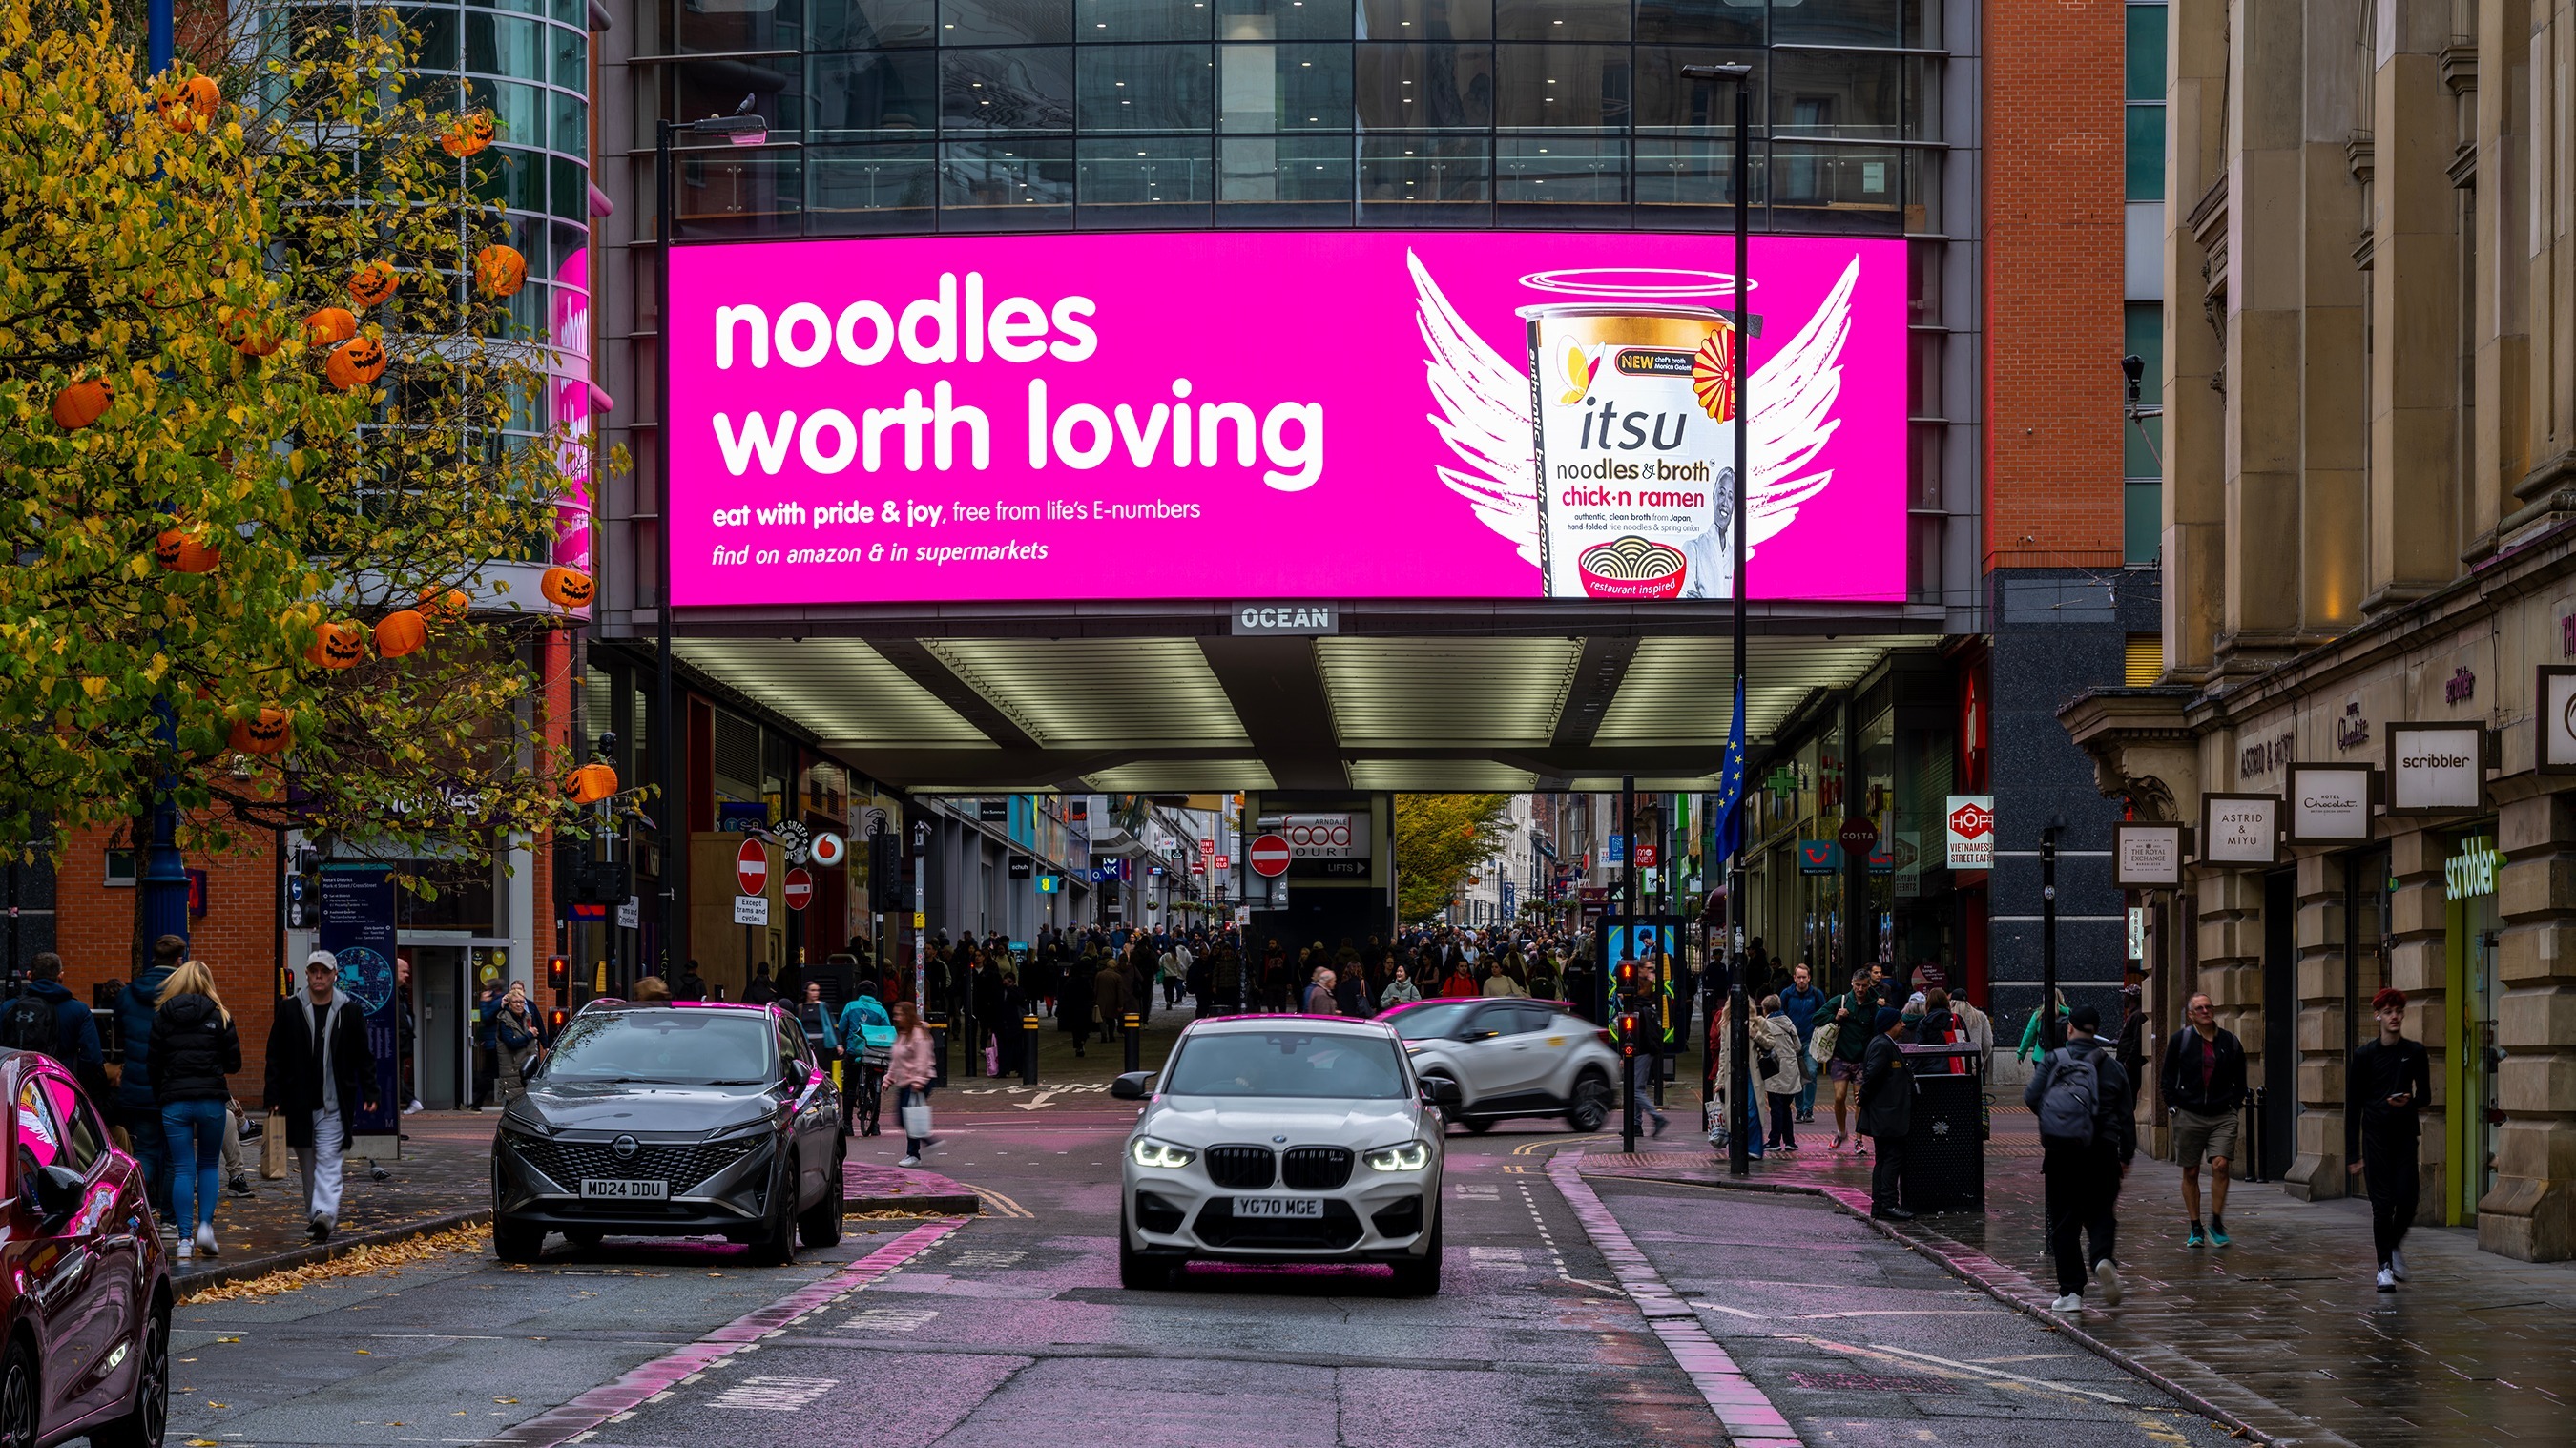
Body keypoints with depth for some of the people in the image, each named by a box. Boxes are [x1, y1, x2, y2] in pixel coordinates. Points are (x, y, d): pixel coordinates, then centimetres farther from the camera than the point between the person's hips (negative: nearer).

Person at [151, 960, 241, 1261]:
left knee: (182, 1170, 3)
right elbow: (233, 1063, 2)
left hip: (175, 1101, 0)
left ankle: (185, 1239, -2)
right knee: (209, 1165, 15)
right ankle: (205, 1225, 0)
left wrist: (160, 1095, 15)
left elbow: (154, 1065, 4)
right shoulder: (219, 1016, 1)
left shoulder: (162, 1017, 3)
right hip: (212, 1099, 0)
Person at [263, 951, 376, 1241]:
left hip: (334, 1104, -2)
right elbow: (275, 1056, 7)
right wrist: (274, 1095, 0)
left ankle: (325, 1214, -22)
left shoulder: (350, 1011, 4)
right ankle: (314, 1214, 19)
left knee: (328, 1160, -12)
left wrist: (369, 1093, 0)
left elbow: (364, 1057, 8)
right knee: (307, 1163, 9)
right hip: (299, 1104, 2)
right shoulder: (289, 1010, 6)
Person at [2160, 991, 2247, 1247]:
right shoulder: (2180, 1041, 2)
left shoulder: (2230, 1041, 7)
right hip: (2190, 1116, 0)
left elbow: (2240, 1077, 17)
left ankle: (2217, 1224, -3)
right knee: (2190, 1173, 4)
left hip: (2223, 1116, 0)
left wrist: (2236, 1103, 7)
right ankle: (2196, 1229, 13)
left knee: (2220, 1166, -15)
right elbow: (2168, 1077, 7)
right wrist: (2173, 1105, -1)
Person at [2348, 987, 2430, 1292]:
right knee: (2383, 1202, -4)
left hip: (2406, 1133, 2)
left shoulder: (2415, 1052, 4)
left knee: (2407, 1198, -6)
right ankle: (2384, 1266, 5)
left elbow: (2426, 1096, 10)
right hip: (2376, 1136, -2)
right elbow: (2353, 1104, -1)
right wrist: (2353, 1153, -4)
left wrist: (2410, 1101, -16)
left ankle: (2394, 1245, 24)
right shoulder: (2365, 1054, -2)